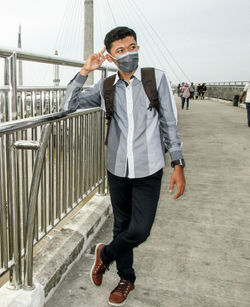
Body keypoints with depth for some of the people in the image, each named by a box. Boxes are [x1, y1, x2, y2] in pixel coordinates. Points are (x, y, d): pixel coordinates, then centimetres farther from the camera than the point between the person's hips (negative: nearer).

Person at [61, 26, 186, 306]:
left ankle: (105, 254, 27)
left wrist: (178, 164, -4)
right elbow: (69, 105, 1)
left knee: (139, 231, -5)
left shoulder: (157, 78, -3)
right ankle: (126, 278, 38)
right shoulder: (105, 86, 3)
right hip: (117, 168, 3)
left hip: (148, 170, -2)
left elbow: (169, 124, -1)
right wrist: (85, 71, -8)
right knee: (122, 226, 15)